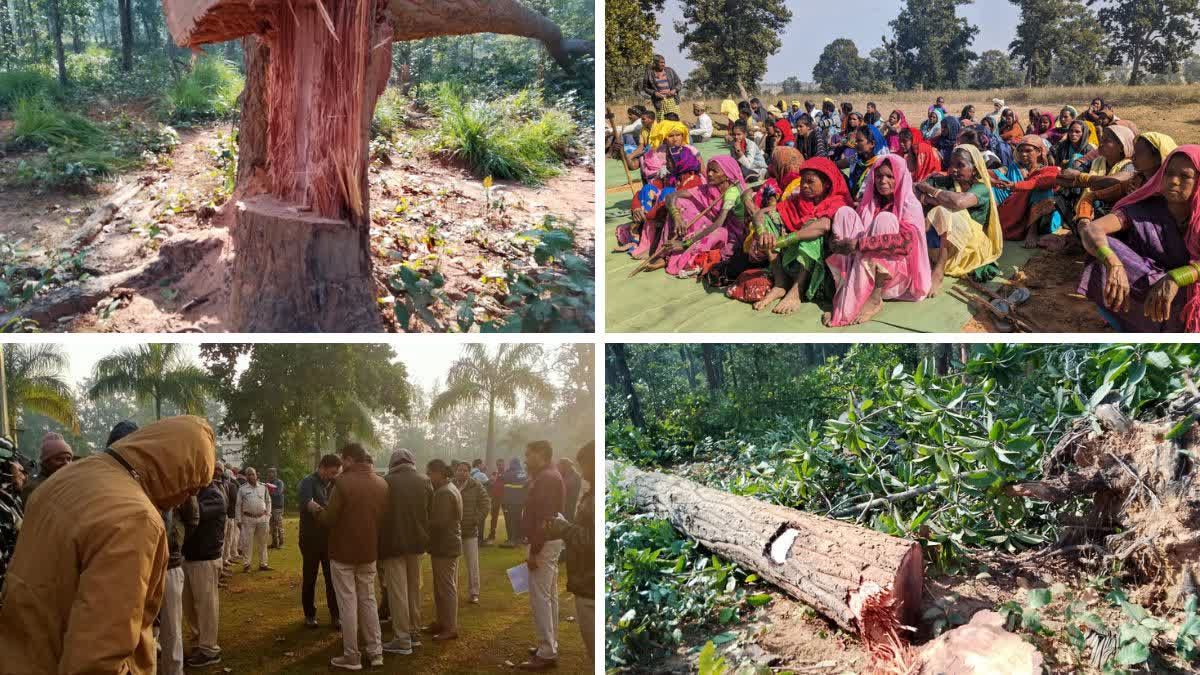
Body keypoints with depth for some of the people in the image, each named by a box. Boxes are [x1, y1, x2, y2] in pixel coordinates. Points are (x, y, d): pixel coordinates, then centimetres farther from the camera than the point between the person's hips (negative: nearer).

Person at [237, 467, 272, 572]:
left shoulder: (263, 487, 7)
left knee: (262, 542, 8)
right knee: (247, 542, -2)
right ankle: (246, 564, 6)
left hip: (262, 518, 2)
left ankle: (262, 564, 17)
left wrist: (268, 515, 6)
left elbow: (268, 501, 13)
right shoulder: (242, 489, 1)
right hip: (248, 518, -2)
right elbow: (238, 505, 2)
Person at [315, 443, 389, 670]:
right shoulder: (382, 484, 3)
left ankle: (351, 657, 7)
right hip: (369, 552, 6)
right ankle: (376, 652, 17)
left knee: (348, 605, 2)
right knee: (368, 601, 15)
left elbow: (329, 520, -15)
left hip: (343, 553, -6)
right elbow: (383, 517, 7)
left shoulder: (343, 482, -17)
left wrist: (316, 509, 4)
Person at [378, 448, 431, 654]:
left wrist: (379, 548, 6)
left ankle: (403, 640, 0)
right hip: (417, 541, 4)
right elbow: (430, 511, 6)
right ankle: (413, 631, 25)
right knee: (414, 588, 18)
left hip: (393, 543, -4)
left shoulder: (387, 482, -12)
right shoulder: (424, 481, 0)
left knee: (398, 591, 0)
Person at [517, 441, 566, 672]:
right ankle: (550, 645, 22)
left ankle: (547, 653, -8)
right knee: (549, 596, 15)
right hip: (552, 541, 11)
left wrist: (534, 550, -23)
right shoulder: (551, 476, 15)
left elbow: (543, 517, -24)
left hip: (544, 543, -11)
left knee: (539, 597, -9)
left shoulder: (545, 478, -18)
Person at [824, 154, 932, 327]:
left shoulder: (910, 205, -5)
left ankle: (874, 298, -29)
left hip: (895, 272, -5)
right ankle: (847, 292, -25)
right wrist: (837, 243, -17)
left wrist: (859, 244, -29)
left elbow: (905, 242, -22)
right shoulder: (871, 202, 12)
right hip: (864, 270, 5)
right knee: (845, 212, -10)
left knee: (885, 218, -24)